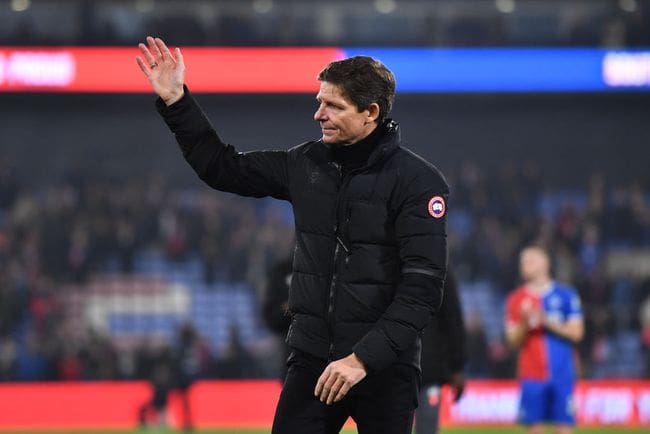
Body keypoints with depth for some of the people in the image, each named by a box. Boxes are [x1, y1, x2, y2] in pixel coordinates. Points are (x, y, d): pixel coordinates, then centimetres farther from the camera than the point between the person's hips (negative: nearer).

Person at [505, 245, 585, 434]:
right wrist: (524, 324, -14)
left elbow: (576, 333, 1)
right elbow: (513, 340, 5)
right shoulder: (516, 300, 8)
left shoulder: (566, 295, 4)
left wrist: (547, 322, -10)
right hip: (531, 376, 1)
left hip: (562, 375, -1)